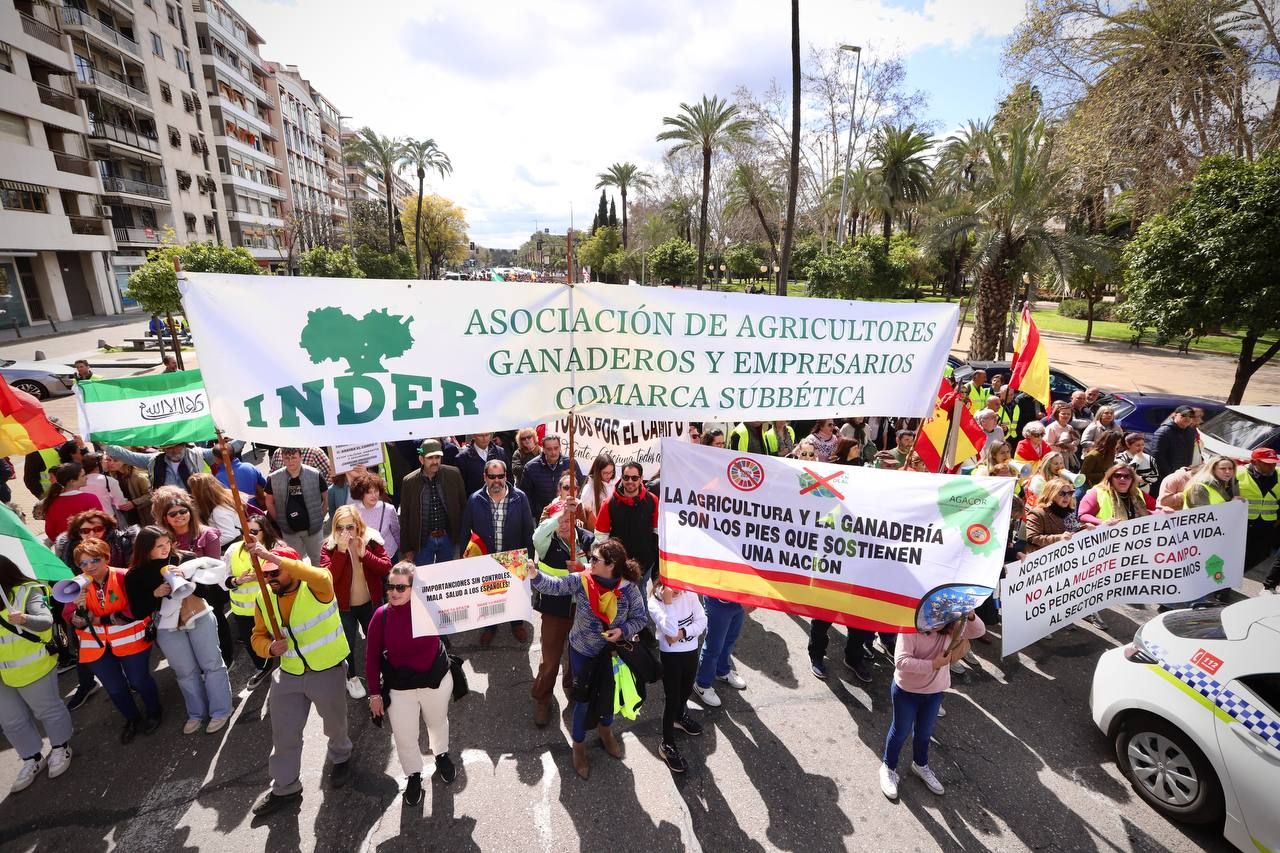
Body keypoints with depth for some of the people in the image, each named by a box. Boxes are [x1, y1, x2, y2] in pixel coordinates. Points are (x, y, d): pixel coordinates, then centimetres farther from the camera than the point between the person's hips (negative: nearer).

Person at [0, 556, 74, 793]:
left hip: (32, 668, -7)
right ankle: (32, 758, 35)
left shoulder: (27, 592, -18)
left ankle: (60, 748, 32)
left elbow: (46, 620, -30)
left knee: (47, 710, 12)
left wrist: (25, 619, -50)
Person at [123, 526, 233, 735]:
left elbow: (203, 590, -11)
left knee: (212, 664, 7)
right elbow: (138, 613, -6)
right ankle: (196, 713, 32)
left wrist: (185, 578, -27)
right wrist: (155, 595, -21)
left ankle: (220, 711, 21)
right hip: (168, 628, 1)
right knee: (185, 672, 14)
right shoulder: (135, 576, -7)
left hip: (199, 618, -1)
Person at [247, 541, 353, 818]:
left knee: (334, 725, 18)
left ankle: (341, 758, 50)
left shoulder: (315, 588, -23)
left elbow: (322, 577, -49)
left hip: (328, 672, -4)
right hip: (288, 675, 5)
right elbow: (258, 635, 8)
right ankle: (285, 788, 38)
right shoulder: (264, 599, -4)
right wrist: (269, 647, -18)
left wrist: (273, 557, -51)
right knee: (283, 734, 14)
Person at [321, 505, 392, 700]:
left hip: (370, 603, 1)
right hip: (343, 607, -1)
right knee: (347, 643, 13)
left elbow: (387, 568, -19)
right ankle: (352, 678, 41)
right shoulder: (328, 548, -13)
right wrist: (341, 550, -33)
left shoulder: (372, 541, -11)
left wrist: (363, 553, -28)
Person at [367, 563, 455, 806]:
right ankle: (414, 776, 43)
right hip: (399, 688, 0)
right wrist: (375, 693, -4)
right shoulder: (381, 615, -17)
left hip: (436, 680, 0)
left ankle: (442, 755, 56)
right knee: (404, 738, 14)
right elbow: (372, 657, -7)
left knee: (438, 723, 26)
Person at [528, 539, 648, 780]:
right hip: (583, 652, -1)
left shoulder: (628, 588, -20)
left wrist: (622, 630, -24)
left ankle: (605, 731, 56)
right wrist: (535, 575, -40)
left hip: (611, 652, 1)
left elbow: (641, 618, -9)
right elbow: (554, 586, -23)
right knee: (583, 700, 13)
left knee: (608, 694, 23)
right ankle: (578, 746, 41)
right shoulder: (581, 580, -20)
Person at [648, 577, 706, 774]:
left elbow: (702, 621, -8)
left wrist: (682, 633, -21)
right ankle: (667, 745, 19)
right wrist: (668, 602, -34)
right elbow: (670, 630, -32)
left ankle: (680, 716, 55)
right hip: (670, 655, -5)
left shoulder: (690, 594, -9)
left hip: (691, 651, 5)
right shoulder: (654, 603, -21)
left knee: (686, 690, 26)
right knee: (671, 698, 3)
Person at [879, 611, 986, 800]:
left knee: (925, 732, 26)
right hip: (907, 691, -5)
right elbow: (901, 660, -35)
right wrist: (932, 665, -37)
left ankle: (921, 765, 52)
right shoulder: (911, 629, -30)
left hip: (935, 691, 5)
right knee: (901, 731, 15)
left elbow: (979, 631, -13)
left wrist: (970, 616, -33)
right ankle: (889, 768, 38)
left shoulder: (950, 628, -12)